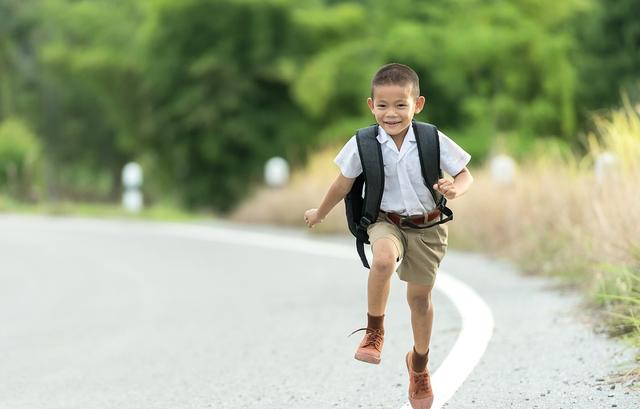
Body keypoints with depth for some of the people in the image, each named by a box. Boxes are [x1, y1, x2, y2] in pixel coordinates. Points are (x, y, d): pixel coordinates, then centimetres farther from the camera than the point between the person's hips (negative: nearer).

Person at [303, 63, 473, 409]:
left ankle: (419, 363, 39)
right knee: (384, 259, -36)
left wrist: (456, 188, -28)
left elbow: (465, 175, -4)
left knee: (420, 296, 12)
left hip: (427, 226, 1)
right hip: (385, 221, -1)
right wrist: (319, 214, 16)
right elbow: (343, 184, 4)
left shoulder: (434, 141, -14)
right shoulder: (363, 145, -12)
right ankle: (374, 332, -13)